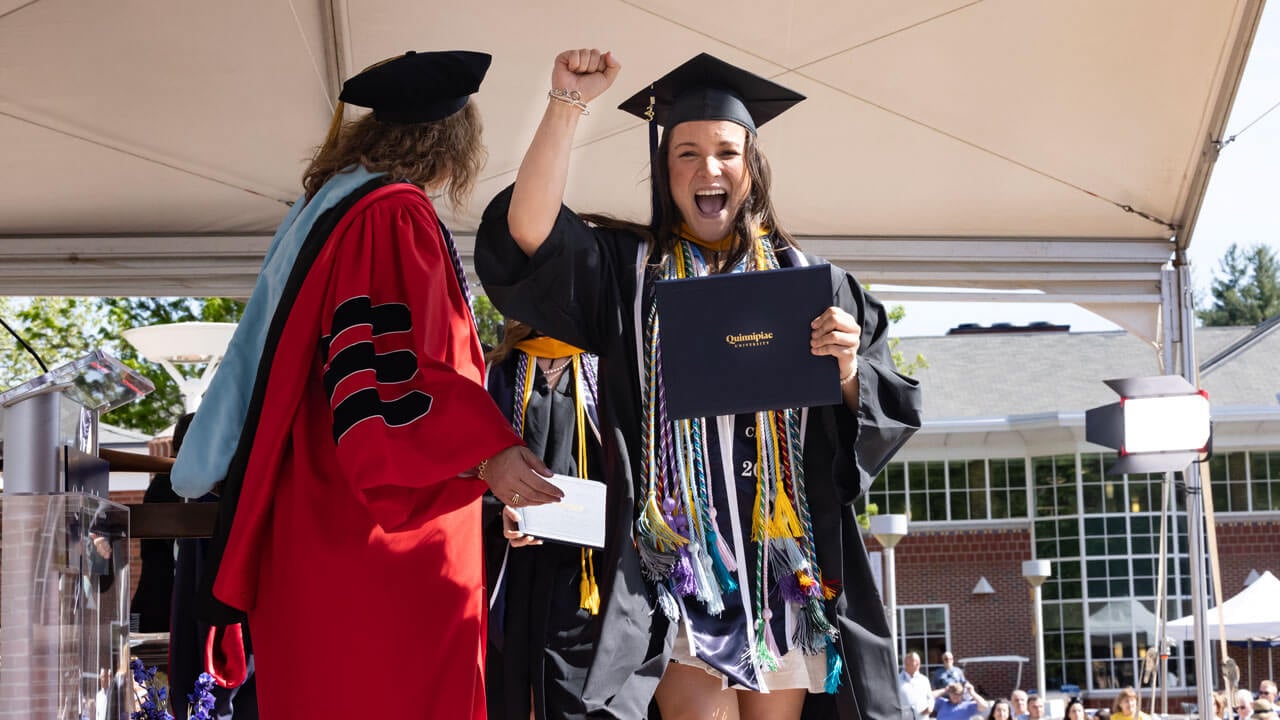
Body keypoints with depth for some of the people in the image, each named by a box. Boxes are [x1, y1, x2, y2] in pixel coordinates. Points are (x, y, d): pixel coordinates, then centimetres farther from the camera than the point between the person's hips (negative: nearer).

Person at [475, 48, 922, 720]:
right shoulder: (629, 270, 9)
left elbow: (884, 412, 10)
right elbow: (530, 235, -9)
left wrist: (847, 369, -12)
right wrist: (567, 105, -15)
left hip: (787, 561, 2)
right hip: (677, 557, -2)